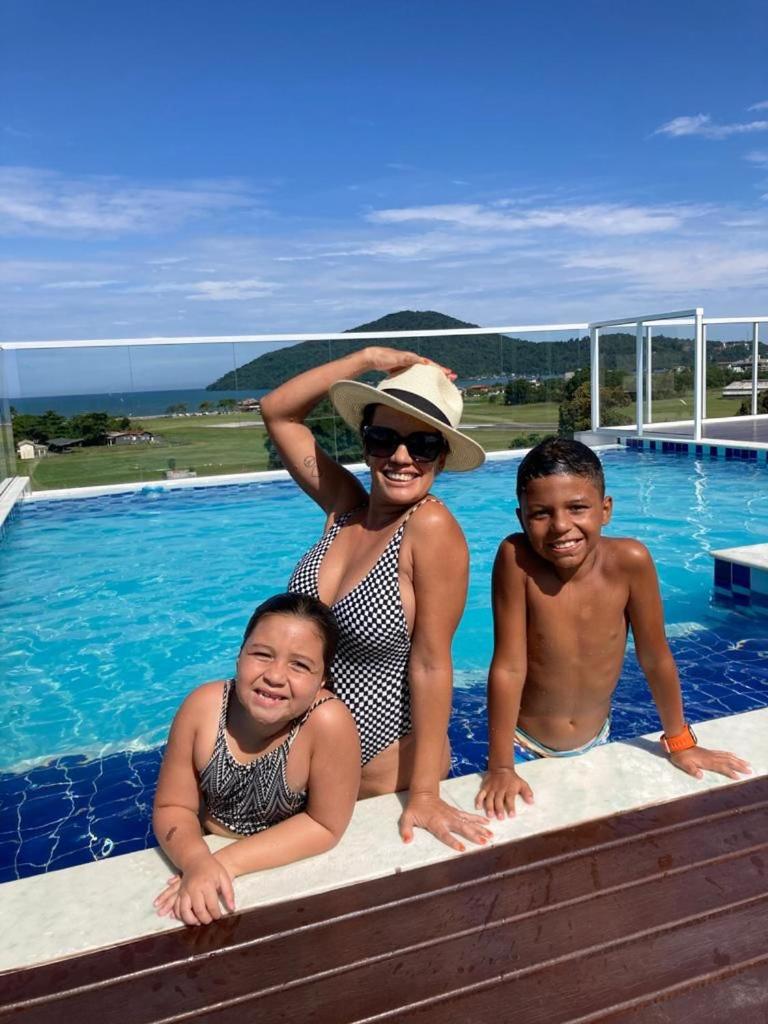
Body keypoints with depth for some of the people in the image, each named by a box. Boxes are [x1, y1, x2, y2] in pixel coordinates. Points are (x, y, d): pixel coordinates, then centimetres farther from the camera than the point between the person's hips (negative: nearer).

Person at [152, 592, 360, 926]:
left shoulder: (327, 721, -28)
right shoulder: (203, 707, -20)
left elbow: (325, 826, -19)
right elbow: (172, 807, -10)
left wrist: (229, 862, -23)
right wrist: (198, 862, -28)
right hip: (209, 858, 2)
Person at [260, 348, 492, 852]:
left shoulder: (432, 526, -23)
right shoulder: (345, 504, -7)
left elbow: (431, 664, -22)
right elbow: (278, 411, -2)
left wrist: (425, 793, -18)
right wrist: (369, 358, -10)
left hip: (390, 771, -5)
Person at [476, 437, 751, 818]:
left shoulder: (630, 560, -22)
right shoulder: (515, 558, -27)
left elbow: (655, 658, -9)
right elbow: (509, 667, -23)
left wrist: (679, 741, 2)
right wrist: (500, 766, -21)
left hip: (595, 742, 2)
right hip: (525, 746, -2)